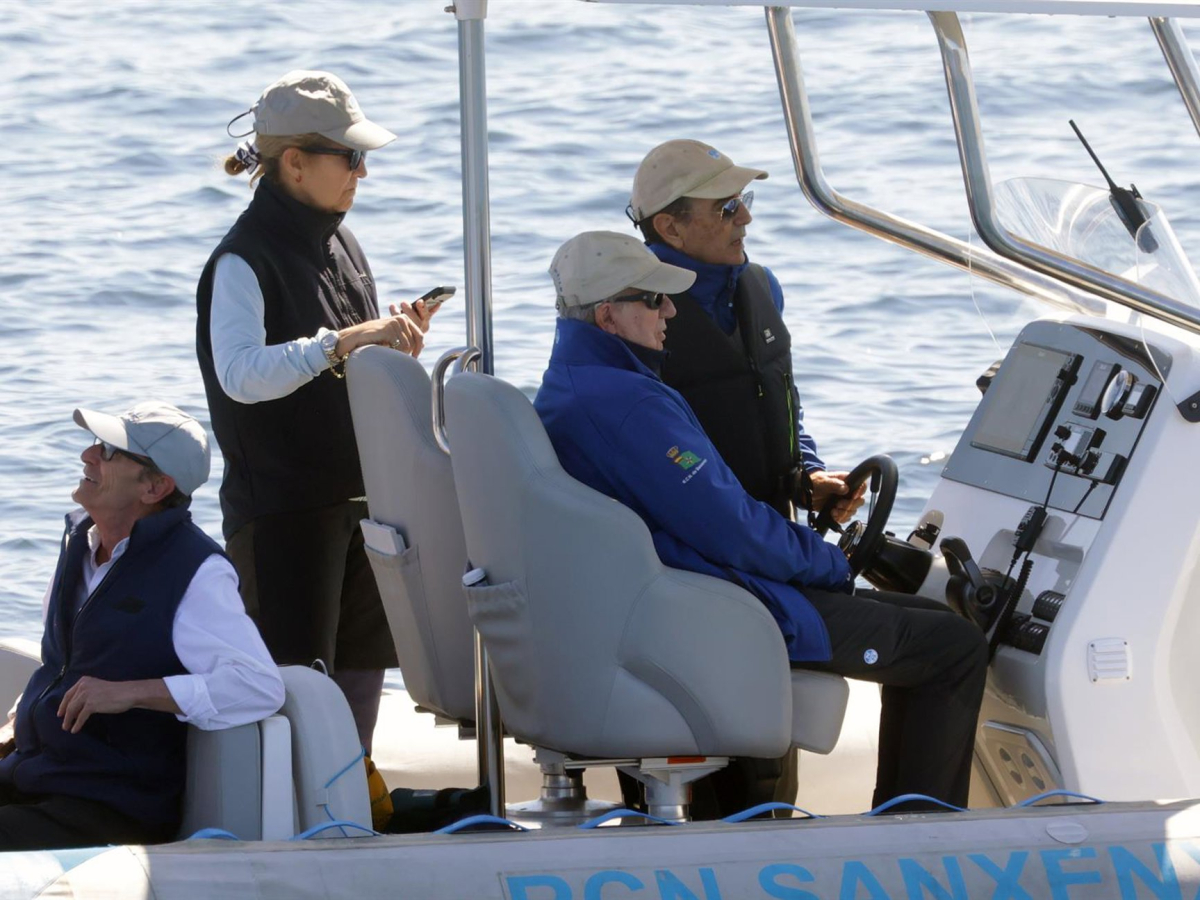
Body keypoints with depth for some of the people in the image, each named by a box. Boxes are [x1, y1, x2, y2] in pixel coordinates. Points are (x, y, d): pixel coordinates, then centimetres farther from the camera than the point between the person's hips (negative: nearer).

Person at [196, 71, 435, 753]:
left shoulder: (341, 245, 14)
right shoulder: (244, 260, -12)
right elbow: (241, 373, -29)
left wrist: (395, 344, 2)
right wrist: (342, 343, -33)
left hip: (362, 498, 8)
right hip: (285, 509, -8)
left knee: (362, 671, 9)